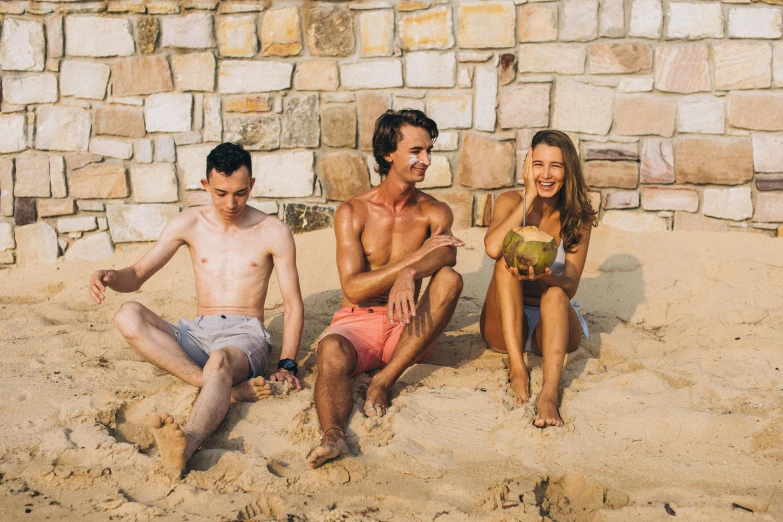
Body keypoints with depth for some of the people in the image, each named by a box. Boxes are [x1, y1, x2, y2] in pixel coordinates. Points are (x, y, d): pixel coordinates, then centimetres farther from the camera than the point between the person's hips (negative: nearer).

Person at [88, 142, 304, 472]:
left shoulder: (273, 232, 4)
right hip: (196, 334, 4)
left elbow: (293, 305, 4)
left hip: (245, 335, -3)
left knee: (220, 361, -41)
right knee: (128, 316, -26)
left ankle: (188, 442, -72)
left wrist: (286, 365, -10)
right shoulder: (189, 224, 10)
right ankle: (229, 388, -36)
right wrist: (110, 277, -16)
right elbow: (136, 275, 9)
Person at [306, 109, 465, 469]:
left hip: (407, 330, 2)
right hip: (357, 321, -2)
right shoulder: (353, 212, 1)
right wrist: (415, 257, -16)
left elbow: (447, 253, -18)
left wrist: (410, 274, -41)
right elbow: (353, 287, -9)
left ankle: (383, 381, -29)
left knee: (449, 278, -26)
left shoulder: (434, 212, 7)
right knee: (332, 352, -36)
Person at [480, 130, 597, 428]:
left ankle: (550, 393, -50)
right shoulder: (512, 201, -4)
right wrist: (530, 195, -22)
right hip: (506, 326, 0)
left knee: (554, 294, -32)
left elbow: (571, 285, -14)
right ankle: (516, 367, -35)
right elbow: (492, 248, -26)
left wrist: (544, 277, -37)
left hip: (553, 324, 0)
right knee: (505, 263, -26)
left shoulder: (578, 216, -3)